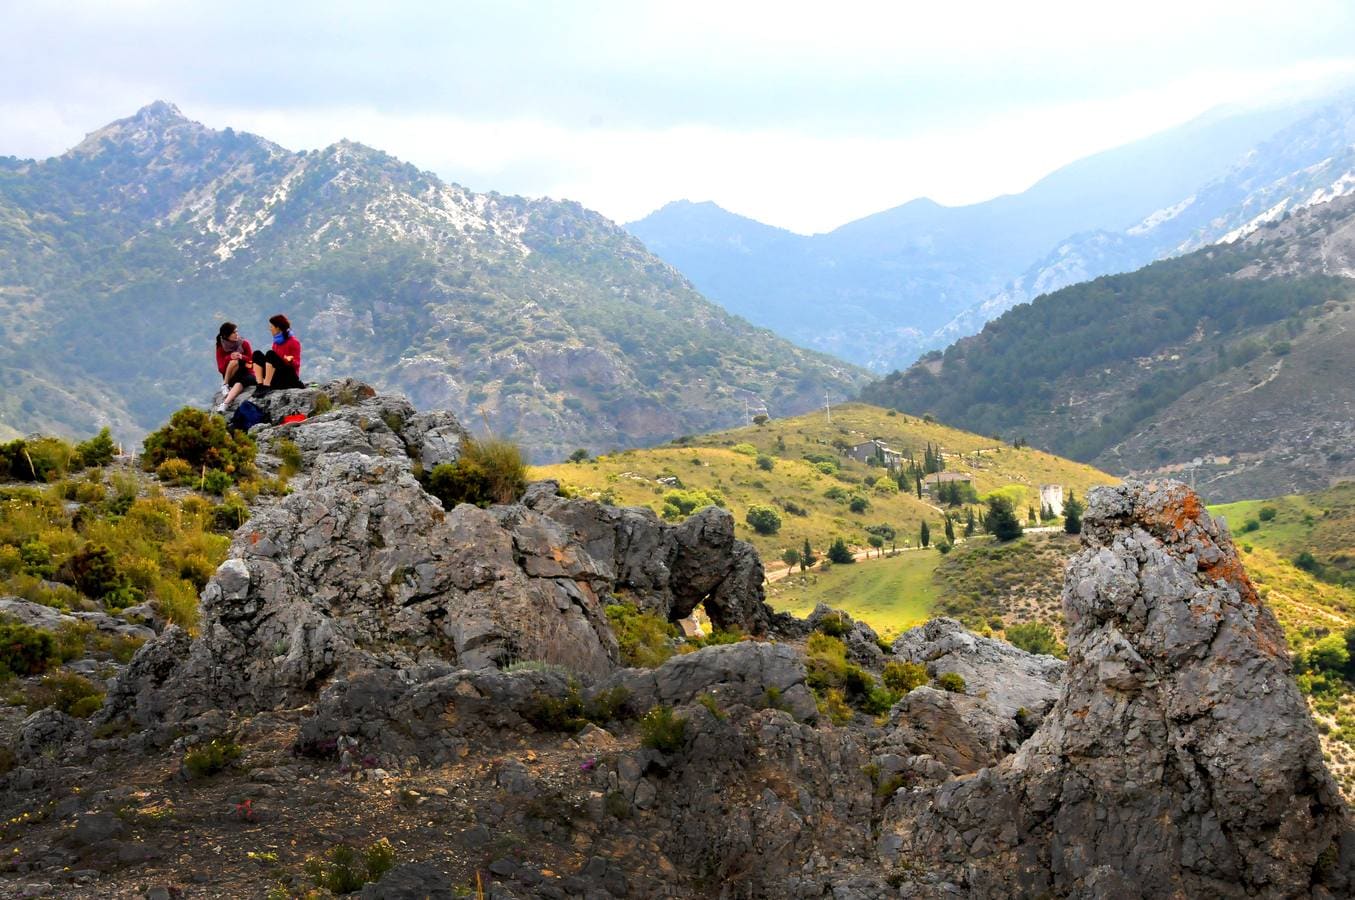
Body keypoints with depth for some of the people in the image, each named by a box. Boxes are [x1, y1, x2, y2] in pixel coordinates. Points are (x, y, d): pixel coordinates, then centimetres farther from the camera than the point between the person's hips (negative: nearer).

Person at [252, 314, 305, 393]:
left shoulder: (293, 341, -6)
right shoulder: (276, 342, 12)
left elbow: (297, 363, -10)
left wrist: (290, 360, -31)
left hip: (289, 377, -7)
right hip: (276, 378, 7)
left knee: (270, 354, -26)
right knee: (257, 354, -7)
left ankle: (266, 386, -33)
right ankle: (260, 385, -23)